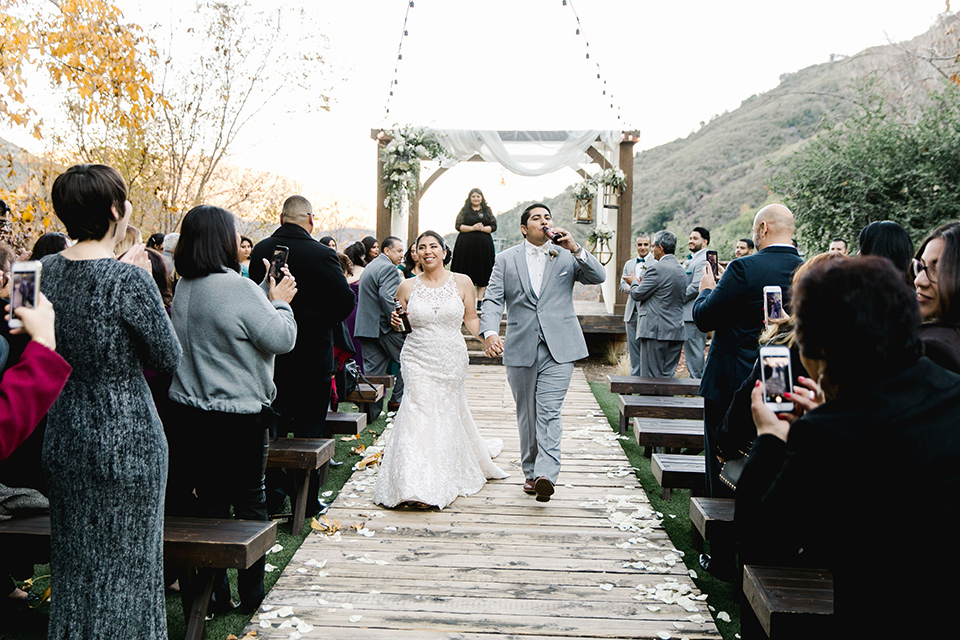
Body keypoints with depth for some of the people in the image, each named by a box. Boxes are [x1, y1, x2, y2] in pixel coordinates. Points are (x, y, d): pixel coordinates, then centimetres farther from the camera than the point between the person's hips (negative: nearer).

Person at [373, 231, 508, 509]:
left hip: (451, 360, 0)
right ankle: (420, 486, -8)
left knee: (449, 413, 7)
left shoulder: (462, 282, 3)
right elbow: (400, 326, 14)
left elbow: (471, 319, 7)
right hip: (418, 361, 0)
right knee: (421, 414, -10)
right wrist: (396, 323, -9)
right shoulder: (407, 287, 4)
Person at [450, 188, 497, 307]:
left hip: (484, 245, 1)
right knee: (467, 270, -3)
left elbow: (493, 226, 6)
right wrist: (473, 228, -13)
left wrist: (482, 228, -12)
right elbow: (458, 226, -2)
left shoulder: (487, 211, 12)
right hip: (466, 244, -1)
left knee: (482, 271, 0)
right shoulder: (464, 210, 7)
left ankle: (480, 299, 3)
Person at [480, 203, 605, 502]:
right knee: (526, 414, 11)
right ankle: (530, 471, 24)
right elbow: (493, 300, 1)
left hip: (558, 348, -1)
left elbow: (598, 277, -3)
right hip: (520, 348, 1)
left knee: (549, 412, -11)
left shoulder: (566, 256, 9)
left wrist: (575, 249, -15)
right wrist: (490, 332, -17)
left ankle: (545, 475, -17)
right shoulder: (505, 259, 9)